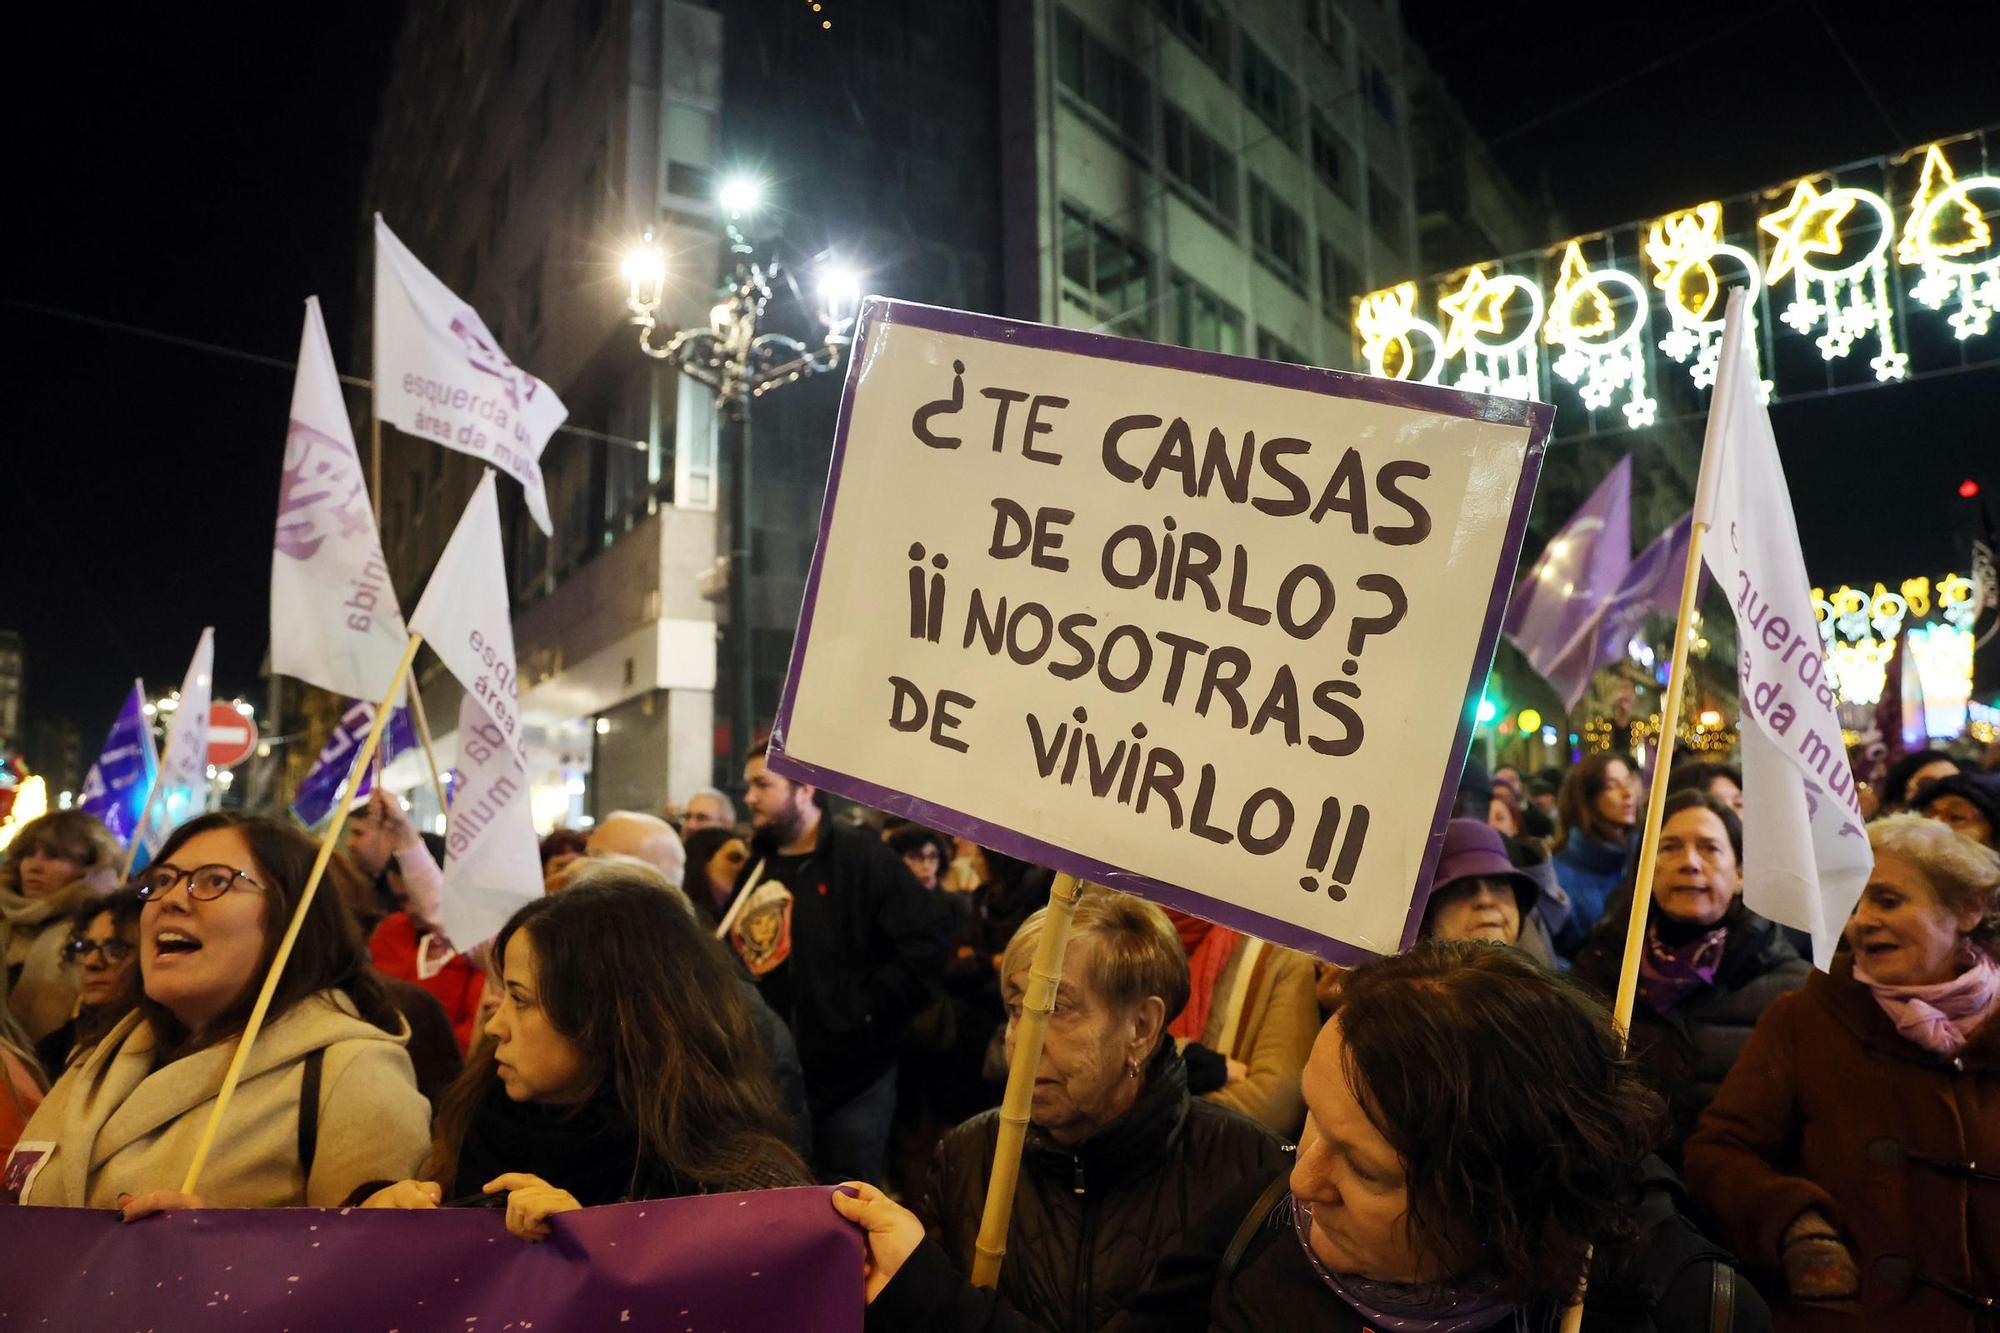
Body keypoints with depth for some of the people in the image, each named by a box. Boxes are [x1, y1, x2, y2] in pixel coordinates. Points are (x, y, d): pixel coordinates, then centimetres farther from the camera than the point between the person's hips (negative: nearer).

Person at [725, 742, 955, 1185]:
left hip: (852, 1080, -7)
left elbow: (928, 936, -18)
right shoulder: (756, 869, 13)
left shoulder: (863, 856, -10)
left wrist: (870, 1009, -18)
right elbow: (733, 953, 23)